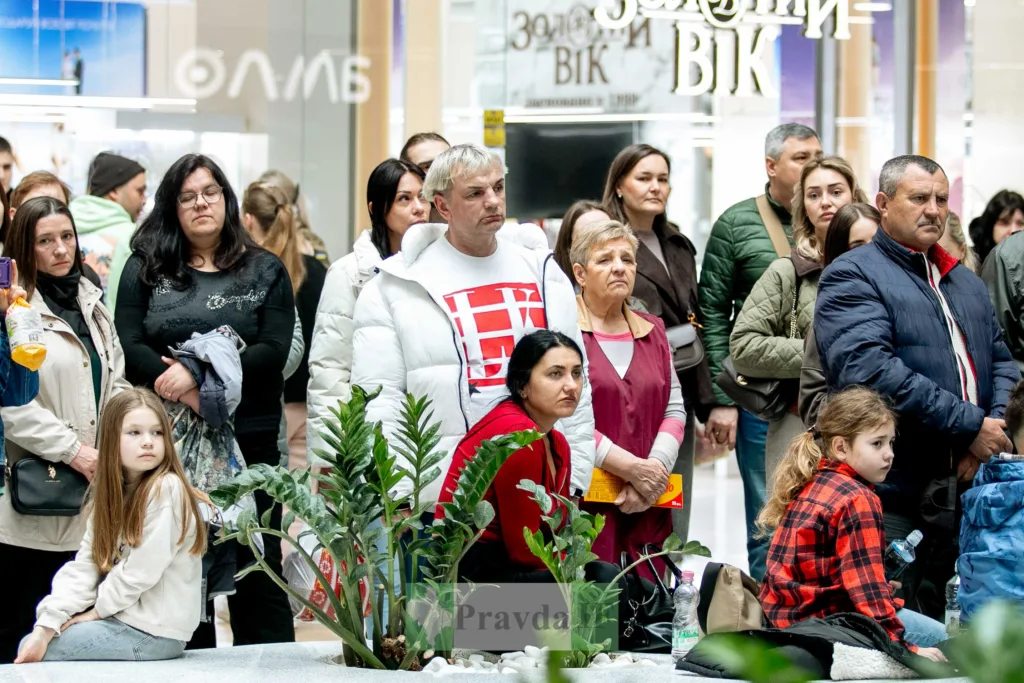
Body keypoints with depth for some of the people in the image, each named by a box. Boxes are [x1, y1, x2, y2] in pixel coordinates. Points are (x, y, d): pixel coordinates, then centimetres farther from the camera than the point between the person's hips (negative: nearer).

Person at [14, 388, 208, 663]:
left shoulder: (166, 489, -16)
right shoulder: (111, 493, 7)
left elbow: (142, 571, -19)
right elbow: (84, 566, -1)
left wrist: (98, 609, -5)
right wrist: (46, 627, -13)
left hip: (154, 632, -7)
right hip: (120, 615, 7)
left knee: (42, 654, -7)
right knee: (30, 645, 7)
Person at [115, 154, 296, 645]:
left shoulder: (265, 271, 9)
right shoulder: (145, 268, 10)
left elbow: (273, 352, -4)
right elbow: (129, 349, -1)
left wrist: (200, 373, -16)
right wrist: (185, 392, -16)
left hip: (249, 440, -1)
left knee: (258, 570, 1)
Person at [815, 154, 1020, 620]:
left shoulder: (965, 282, 23)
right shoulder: (853, 277, -4)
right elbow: (871, 372, -18)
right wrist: (971, 426, -18)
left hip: (967, 491, 7)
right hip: (894, 498, -7)